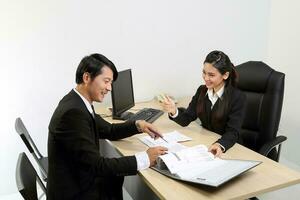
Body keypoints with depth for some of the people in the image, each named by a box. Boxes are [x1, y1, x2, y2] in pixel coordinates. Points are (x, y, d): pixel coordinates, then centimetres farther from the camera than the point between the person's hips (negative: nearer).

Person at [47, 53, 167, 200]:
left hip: (80, 179, 8)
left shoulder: (78, 103, 1)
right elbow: (96, 165, -27)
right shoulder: (73, 112, -27)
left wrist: (137, 125, -2)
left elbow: (109, 131, 14)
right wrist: (144, 159, -24)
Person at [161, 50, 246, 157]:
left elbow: (233, 132, -17)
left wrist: (220, 145, -38)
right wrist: (174, 112, -22)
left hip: (227, 147, -4)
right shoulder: (202, 91, 2)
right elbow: (186, 120, 0)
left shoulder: (238, 97, -13)